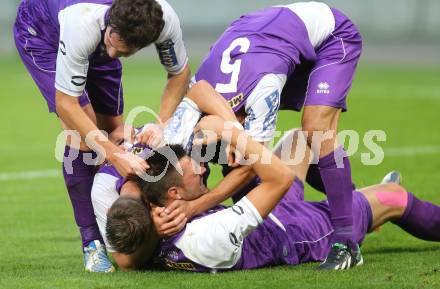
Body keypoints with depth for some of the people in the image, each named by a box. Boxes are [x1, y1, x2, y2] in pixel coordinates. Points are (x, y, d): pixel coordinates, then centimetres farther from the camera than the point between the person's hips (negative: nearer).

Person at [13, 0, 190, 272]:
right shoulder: (82, 25, -46)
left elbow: (180, 74, -12)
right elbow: (65, 105, -36)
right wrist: (115, 154, -42)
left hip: (95, 39, 5)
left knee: (112, 128, 1)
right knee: (82, 130, -20)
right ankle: (93, 241, -13)